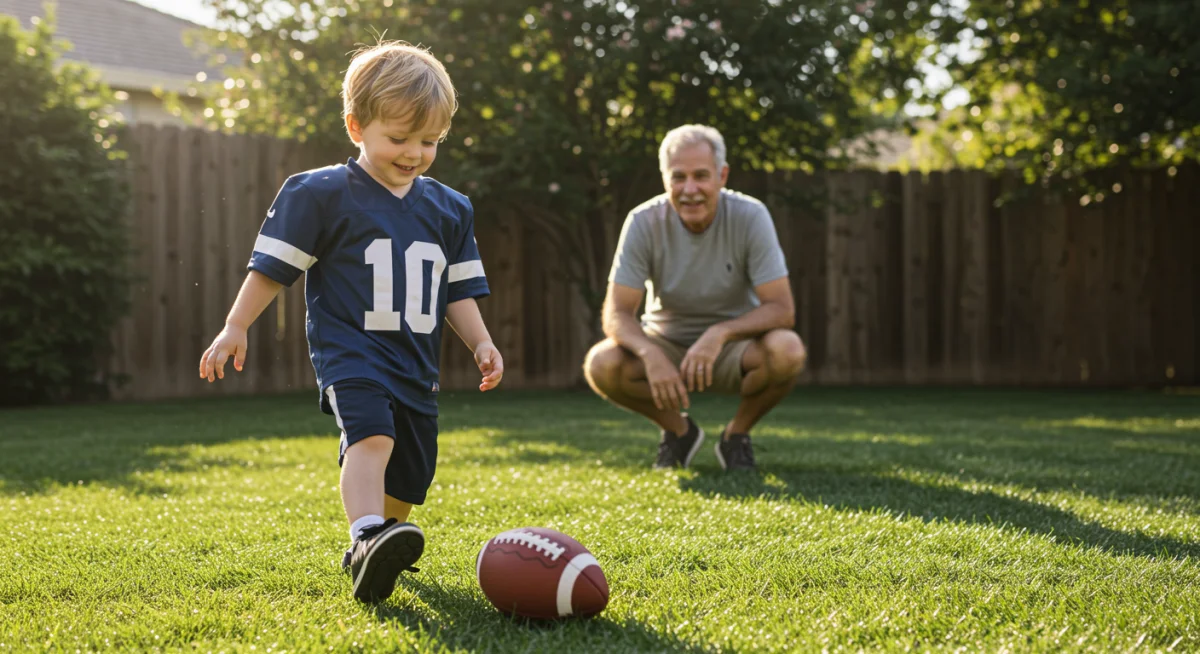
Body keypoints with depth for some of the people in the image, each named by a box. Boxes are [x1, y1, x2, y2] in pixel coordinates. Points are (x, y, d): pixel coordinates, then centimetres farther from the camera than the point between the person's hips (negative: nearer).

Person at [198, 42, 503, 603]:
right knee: (371, 434, -32)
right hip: (348, 348, -6)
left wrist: (480, 343, 5)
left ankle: (371, 550, 33)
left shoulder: (449, 210, 12)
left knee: (410, 475, 9)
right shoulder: (321, 194, -3)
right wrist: (235, 327, -1)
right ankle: (369, 538, -46)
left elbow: (459, 290, 18)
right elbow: (272, 266, 1)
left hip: (415, 362, 6)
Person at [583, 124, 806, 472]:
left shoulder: (750, 216, -19)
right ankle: (677, 429, 2)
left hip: (734, 345, -1)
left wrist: (720, 333, -38)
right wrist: (651, 355, -38)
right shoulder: (644, 222, -17)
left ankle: (737, 434, -2)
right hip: (665, 343, 1)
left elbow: (781, 309, -21)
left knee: (787, 351, -33)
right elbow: (617, 313, -18)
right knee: (601, 364, -28)